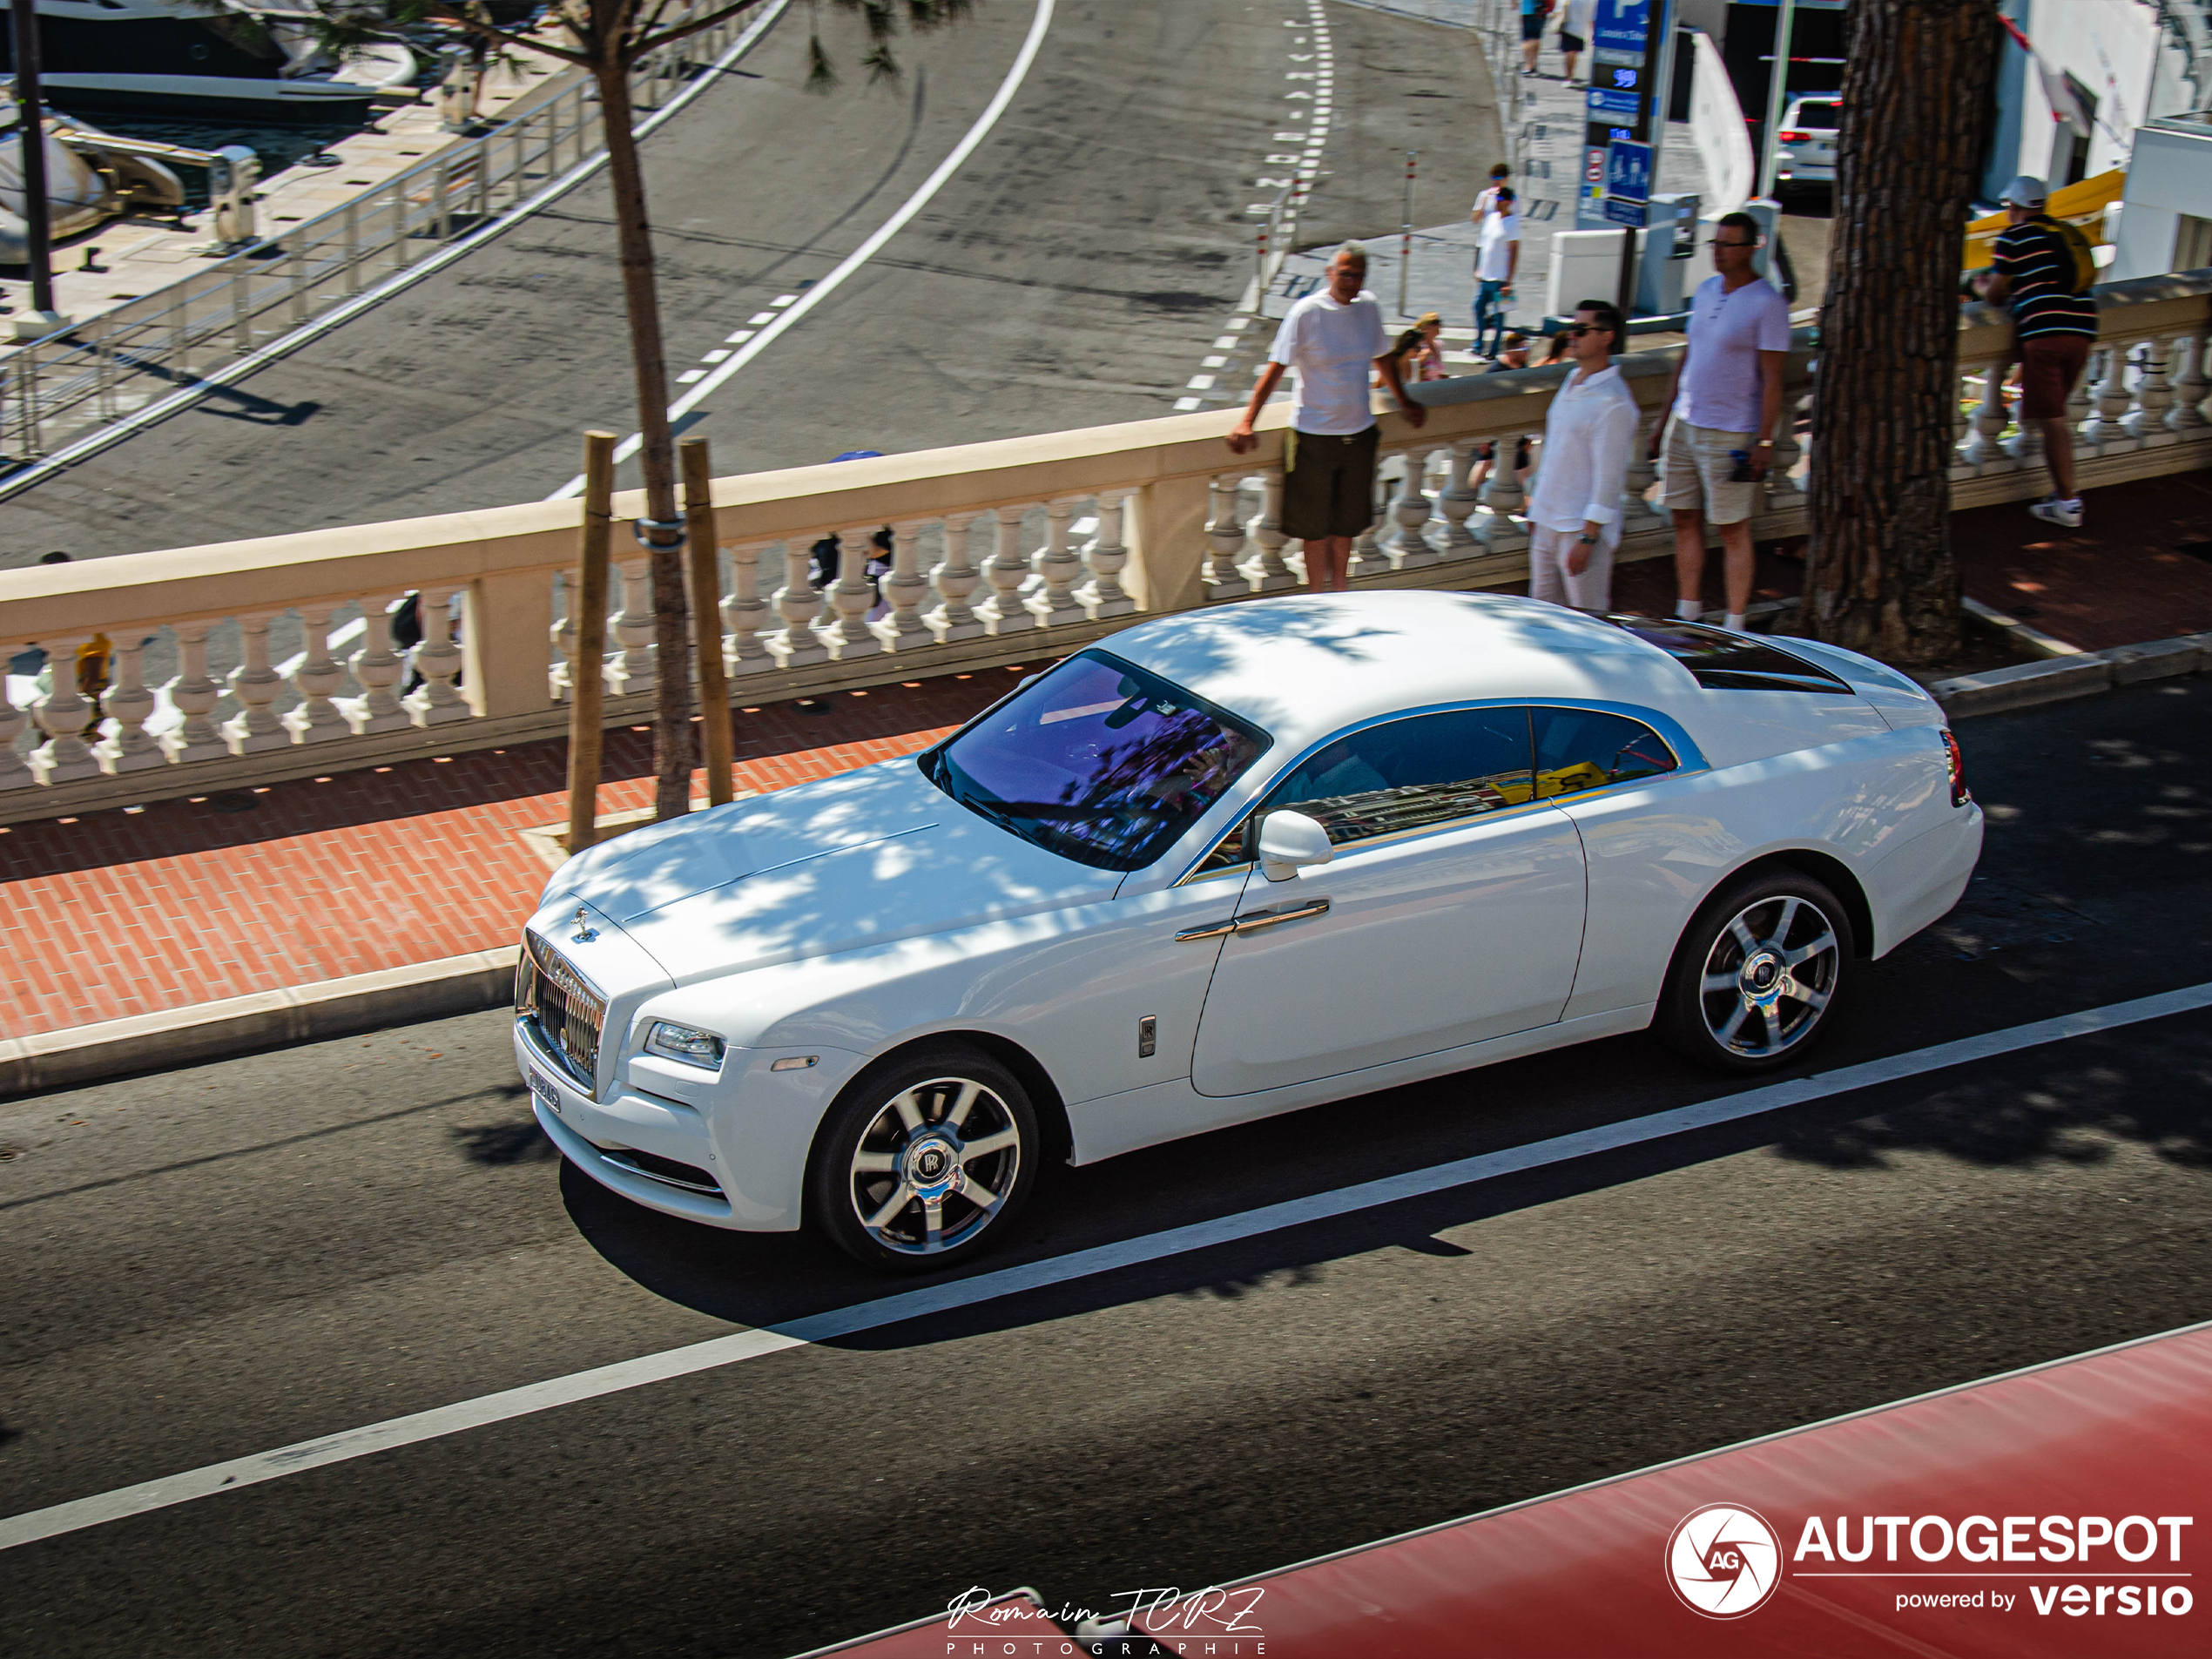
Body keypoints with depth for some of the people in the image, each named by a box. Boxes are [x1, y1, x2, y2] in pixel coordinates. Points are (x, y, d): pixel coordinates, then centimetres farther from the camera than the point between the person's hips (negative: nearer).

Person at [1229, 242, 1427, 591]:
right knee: (1316, 526, 4)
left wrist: (1404, 402, 30)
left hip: (1359, 433, 5)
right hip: (1314, 435, -5)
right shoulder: (1306, 312, -13)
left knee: (1346, 523, 14)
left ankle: (1338, 597, 28)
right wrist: (1247, 422, -24)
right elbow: (1276, 367, -16)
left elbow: (1383, 358, 19)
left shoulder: (1369, 306, 2)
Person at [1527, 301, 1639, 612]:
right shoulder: (1572, 381, 11)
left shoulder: (1613, 402, -17)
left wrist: (1587, 537, -20)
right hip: (1548, 520, 9)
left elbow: (1609, 478, -19)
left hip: (1583, 527, -9)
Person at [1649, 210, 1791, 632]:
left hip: (1731, 434, -7)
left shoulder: (1767, 304, -11)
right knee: (1685, 520, 11)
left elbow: (1773, 379, -13)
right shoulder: (1706, 290, 11)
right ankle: (1688, 614, 21)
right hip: (1685, 424, 7)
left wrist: (1764, 442, -17)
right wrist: (1665, 419, 18)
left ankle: (1735, 626, 5)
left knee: (1733, 529, -1)